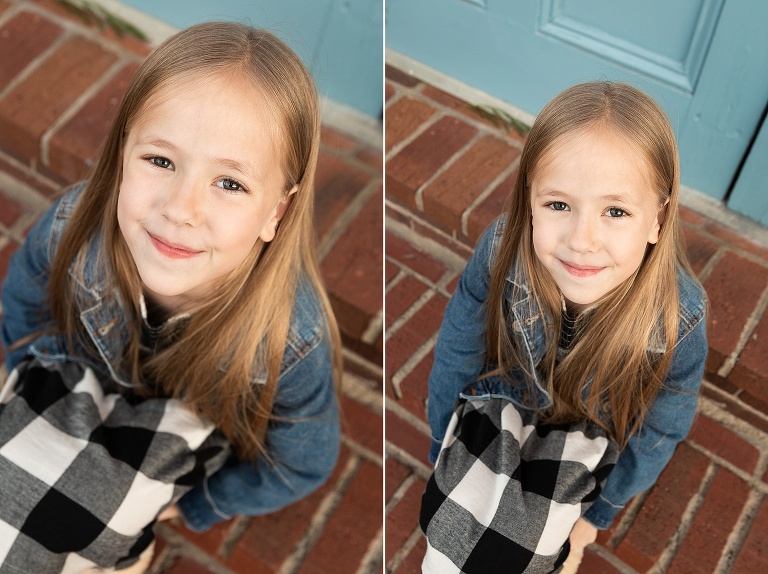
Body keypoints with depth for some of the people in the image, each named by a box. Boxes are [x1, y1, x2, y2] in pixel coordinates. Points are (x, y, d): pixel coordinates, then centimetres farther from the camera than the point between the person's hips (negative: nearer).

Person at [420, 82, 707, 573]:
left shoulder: (679, 318, -32)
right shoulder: (500, 253, -31)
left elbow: (659, 430, -11)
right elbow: (456, 358, -11)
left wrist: (597, 513, 0)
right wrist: (444, 458, 1)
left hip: (590, 435, 0)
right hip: (504, 399, 1)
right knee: (448, 529, -12)